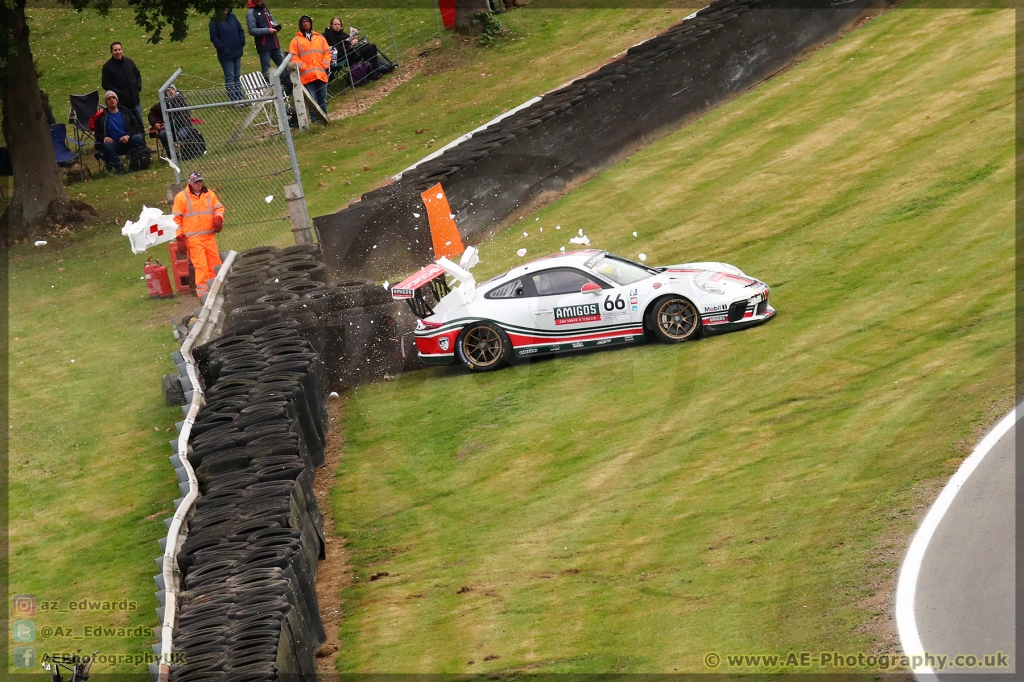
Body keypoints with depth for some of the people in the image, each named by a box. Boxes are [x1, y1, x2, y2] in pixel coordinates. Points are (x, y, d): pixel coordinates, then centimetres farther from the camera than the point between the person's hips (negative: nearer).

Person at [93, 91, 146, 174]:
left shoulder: (125, 112, 14)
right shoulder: (101, 117, 12)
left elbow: (137, 126, 7)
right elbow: (98, 134, 10)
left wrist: (128, 135, -13)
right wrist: (104, 137, -15)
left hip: (128, 142, 0)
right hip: (114, 146, 0)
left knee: (138, 138, -32)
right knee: (106, 145, -35)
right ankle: (119, 167, -33)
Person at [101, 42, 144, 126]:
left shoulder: (129, 62, 8)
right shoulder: (108, 66, -7)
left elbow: (138, 75, 21)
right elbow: (105, 84, -8)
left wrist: (138, 87, 4)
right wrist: (118, 93, -16)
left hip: (135, 100, 5)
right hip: (122, 103, -5)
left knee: (139, 123, 13)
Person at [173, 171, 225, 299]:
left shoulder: (209, 194, 10)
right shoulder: (181, 197, -2)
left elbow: (218, 207, 18)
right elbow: (176, 219, -1)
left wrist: (218, 218, -5)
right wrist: (180, 238, -7)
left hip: (209, 236, 5)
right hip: (193, 238, -5)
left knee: (215, 262, 6)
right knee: (201, 264, -13)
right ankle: (202, 291, -11)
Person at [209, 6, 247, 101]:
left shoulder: (232, 17, 7)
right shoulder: (215, 21, -7)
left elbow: (240, 31, 13)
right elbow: (213, 37, -9)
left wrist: (242, 44, 4)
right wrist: (222, 47, -14)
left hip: (237, 52, 5)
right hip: (225, 54, -5)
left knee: (237, 76, 11)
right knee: (229, 76, -5)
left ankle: (240, 98, 17)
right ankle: (234, 100, -6)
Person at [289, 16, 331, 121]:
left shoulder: (319, 37, 15)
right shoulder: (296, 40, 5)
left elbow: (327, 52, 15)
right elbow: (293, 56, -1)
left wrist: (325, 65, 1)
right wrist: (304, 67, -9)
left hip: (321, 74, 3)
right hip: (307, 75, -3)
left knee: (323, 99, 6)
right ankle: (315, 120, -3)